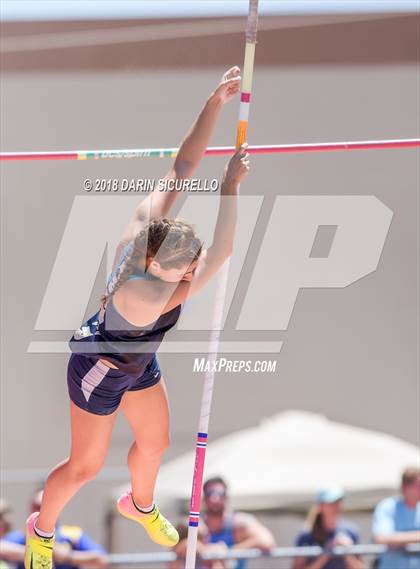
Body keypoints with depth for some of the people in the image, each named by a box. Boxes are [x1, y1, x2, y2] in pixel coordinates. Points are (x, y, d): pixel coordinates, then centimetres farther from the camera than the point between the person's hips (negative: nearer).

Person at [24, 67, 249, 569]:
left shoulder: (146, 223, -30)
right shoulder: (142, 295, -47)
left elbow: (185, 163, -30)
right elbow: (221, 254, -49)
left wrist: (216, 102, -39)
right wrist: (230, 186, -47)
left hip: (138, 365, 8)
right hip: (99, 371, -8)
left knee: (154, 441, 26)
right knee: (85, 466, 13)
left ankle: (140, 505, 58)